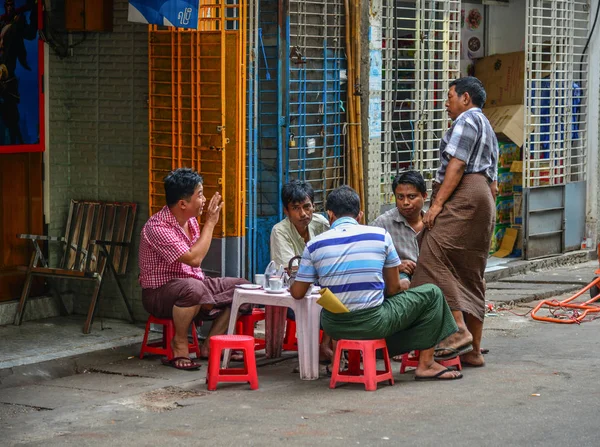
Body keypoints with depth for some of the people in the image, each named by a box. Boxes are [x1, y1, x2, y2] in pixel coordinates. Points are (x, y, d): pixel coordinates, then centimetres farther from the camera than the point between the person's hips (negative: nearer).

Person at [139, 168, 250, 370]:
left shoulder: (191, 221, 5)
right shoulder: (157, 227, -23)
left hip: (192, 283, 9)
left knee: (241, 286, -1)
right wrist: (210, 223, -22)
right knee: (193, 288, -40)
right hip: (160, 293, -9)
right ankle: (179, 344, -19)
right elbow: (194, 258, -30)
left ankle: (209, 344, 1)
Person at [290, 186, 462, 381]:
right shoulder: (380, 235, -1)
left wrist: (290, 286, 31)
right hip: (373, 324, -4)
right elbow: (394, 288, 5)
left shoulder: (314, 245, 1)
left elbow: (297, 293, 7)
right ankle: (426, 364, 16)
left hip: (333, 326, 4)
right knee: (432, 293, 16)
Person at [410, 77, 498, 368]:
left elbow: (456, 166, -13)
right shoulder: (488, 130, 31)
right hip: (483, 199, 11)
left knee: (433, 257, -21)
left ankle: (458, 330, -31)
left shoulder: (467, 120, -1)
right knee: (470, 275, 8)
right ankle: (473, 350, 7)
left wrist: (437, 204, -17)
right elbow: (493, 184, 27)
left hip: (463, 194, -11)